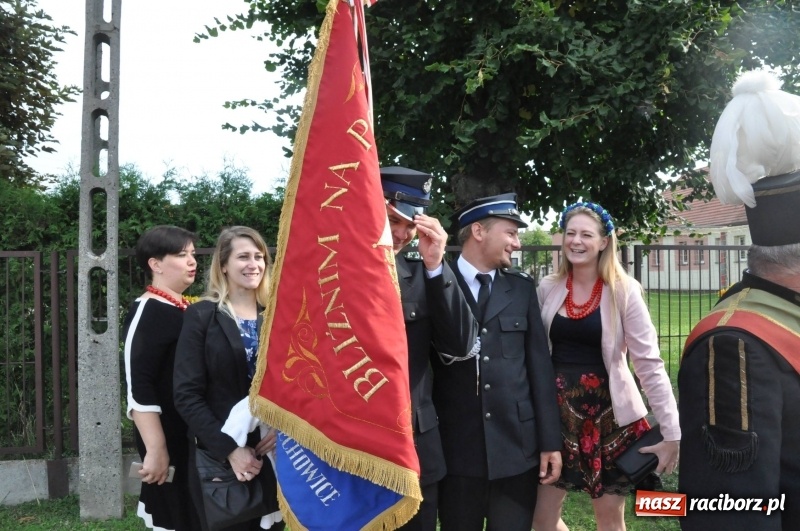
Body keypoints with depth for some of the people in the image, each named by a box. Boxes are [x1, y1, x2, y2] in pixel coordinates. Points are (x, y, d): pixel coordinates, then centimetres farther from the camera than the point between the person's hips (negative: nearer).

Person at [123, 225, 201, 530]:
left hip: (192, 438, 9)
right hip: (168, 441, -9)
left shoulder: (185, 310, 11)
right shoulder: (148, 312, -14)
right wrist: (156, 450, -25)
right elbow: (138, 387, -22)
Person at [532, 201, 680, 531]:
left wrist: (673, 433, -15)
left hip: (608, 414, -3)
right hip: (557, 413, 3)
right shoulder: (548, 288, 1)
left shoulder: (623, 291, -9)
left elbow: (649, 363, -11)